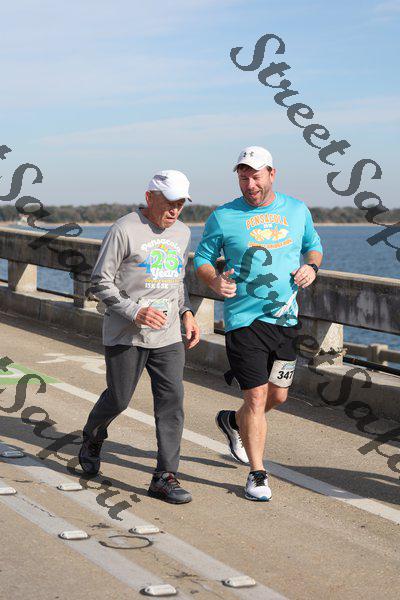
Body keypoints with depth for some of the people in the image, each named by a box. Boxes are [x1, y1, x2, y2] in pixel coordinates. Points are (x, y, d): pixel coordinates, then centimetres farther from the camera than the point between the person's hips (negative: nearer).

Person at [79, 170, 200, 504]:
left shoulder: (182, 233, 12)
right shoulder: (125, 230, -9)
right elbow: (100, 282, -9)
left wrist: (186, 312, 8)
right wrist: (135, 312, -20)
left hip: (168, 336, 5)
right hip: (125, 335, -5)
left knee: (172, 401, -4)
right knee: (118, 399, 6)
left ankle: (165, 477, 2)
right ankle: (92, 441, 37)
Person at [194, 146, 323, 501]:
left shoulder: (297, 210, 7)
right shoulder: (223, 217, -2)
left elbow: (313, 245, 21)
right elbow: (202, 259, 5)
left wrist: (311, 266, -2)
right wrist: (215, 281, -16)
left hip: (286, 318, 4)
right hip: (245, 319, -4)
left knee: (278, 395, 13)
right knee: (257, 396, -7)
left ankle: (233, 422, 43)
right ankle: (257, 474, 6)